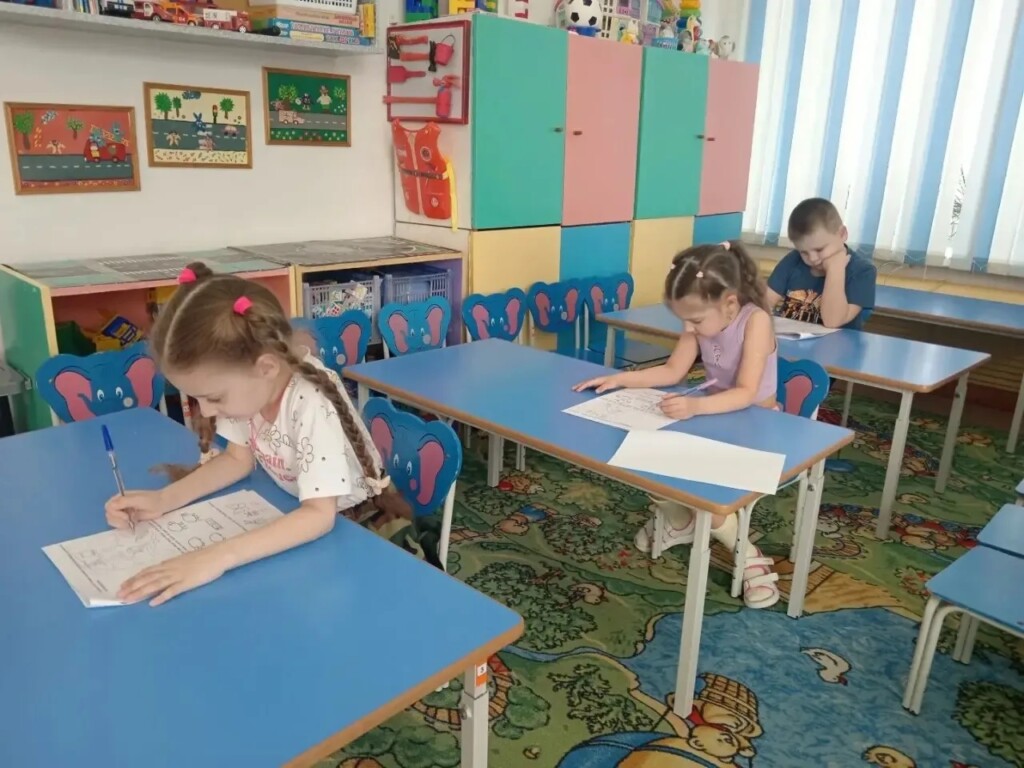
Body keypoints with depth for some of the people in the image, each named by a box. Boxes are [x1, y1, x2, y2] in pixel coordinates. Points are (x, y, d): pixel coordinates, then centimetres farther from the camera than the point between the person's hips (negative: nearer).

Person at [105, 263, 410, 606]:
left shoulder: (312, 406, -35)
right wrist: (162, 500, -11)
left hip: (355, 522, -8)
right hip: (295, 515, 8)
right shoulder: (243, 386, -14)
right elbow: (238, 459, 1)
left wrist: (217, 558, -47)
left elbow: (319, 515, -39)